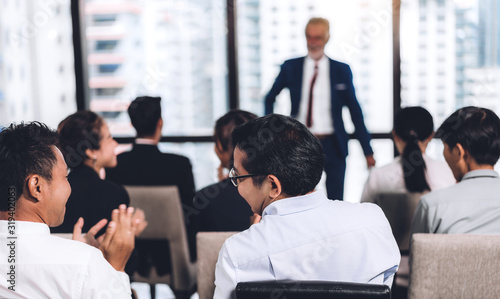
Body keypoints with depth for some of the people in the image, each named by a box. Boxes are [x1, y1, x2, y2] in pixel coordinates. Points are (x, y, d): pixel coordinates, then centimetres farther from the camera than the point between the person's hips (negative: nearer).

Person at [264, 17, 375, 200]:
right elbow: (270, 99, 16)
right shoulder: (290, 68, 3)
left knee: (336, 202, 2)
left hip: (333, 145, 0)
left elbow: (355, 111, 5)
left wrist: (367, 151, 3)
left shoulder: (341, 70, 3)